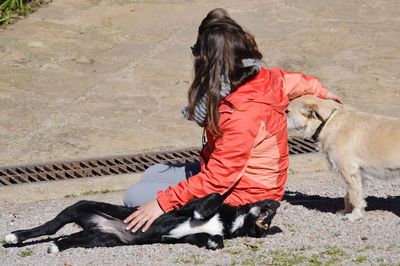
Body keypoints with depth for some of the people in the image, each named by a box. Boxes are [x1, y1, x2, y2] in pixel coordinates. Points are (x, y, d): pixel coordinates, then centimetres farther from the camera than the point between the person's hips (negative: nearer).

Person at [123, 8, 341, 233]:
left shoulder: (243, 114, -33)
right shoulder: (262, 78, -9)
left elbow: (219, 178, -31)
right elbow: (292, 81, 15)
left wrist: (164, 203, -30)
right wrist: (319, 90, 38)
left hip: (240, 197, -10)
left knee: (136, 197, -11)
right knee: (152, 175, 21)